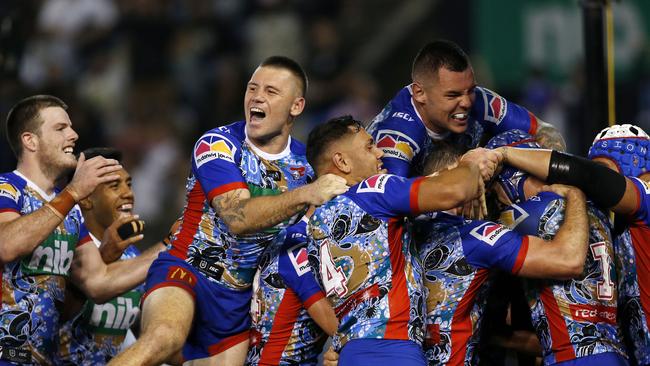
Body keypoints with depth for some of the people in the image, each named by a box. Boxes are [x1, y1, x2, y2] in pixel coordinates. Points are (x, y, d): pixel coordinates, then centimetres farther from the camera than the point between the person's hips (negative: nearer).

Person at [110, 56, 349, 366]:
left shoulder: (305, 162, 6)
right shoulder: (218, 144, -9)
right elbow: (238, 218, -25)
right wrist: (306, 194, -31)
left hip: (241, 296, 6)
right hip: (188, 271, -6)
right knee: (164, 338, -35)